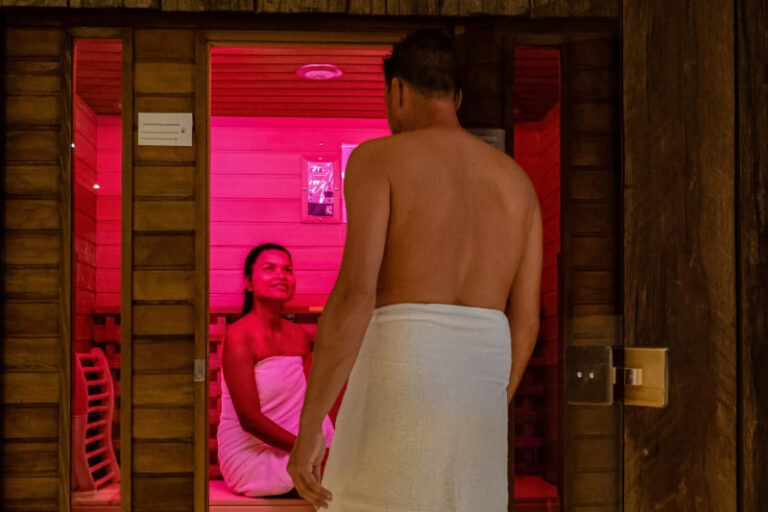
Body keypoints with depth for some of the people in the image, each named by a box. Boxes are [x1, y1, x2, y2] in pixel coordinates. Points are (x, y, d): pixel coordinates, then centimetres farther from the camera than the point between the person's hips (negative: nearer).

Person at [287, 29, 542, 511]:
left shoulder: (378, 158, -4)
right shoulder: (517, 180, 14)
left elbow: (355, 293, -15)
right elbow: (525, 318, 12)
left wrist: (309, 427, -13)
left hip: (400, 390, -5)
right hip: (476, 394, 6)